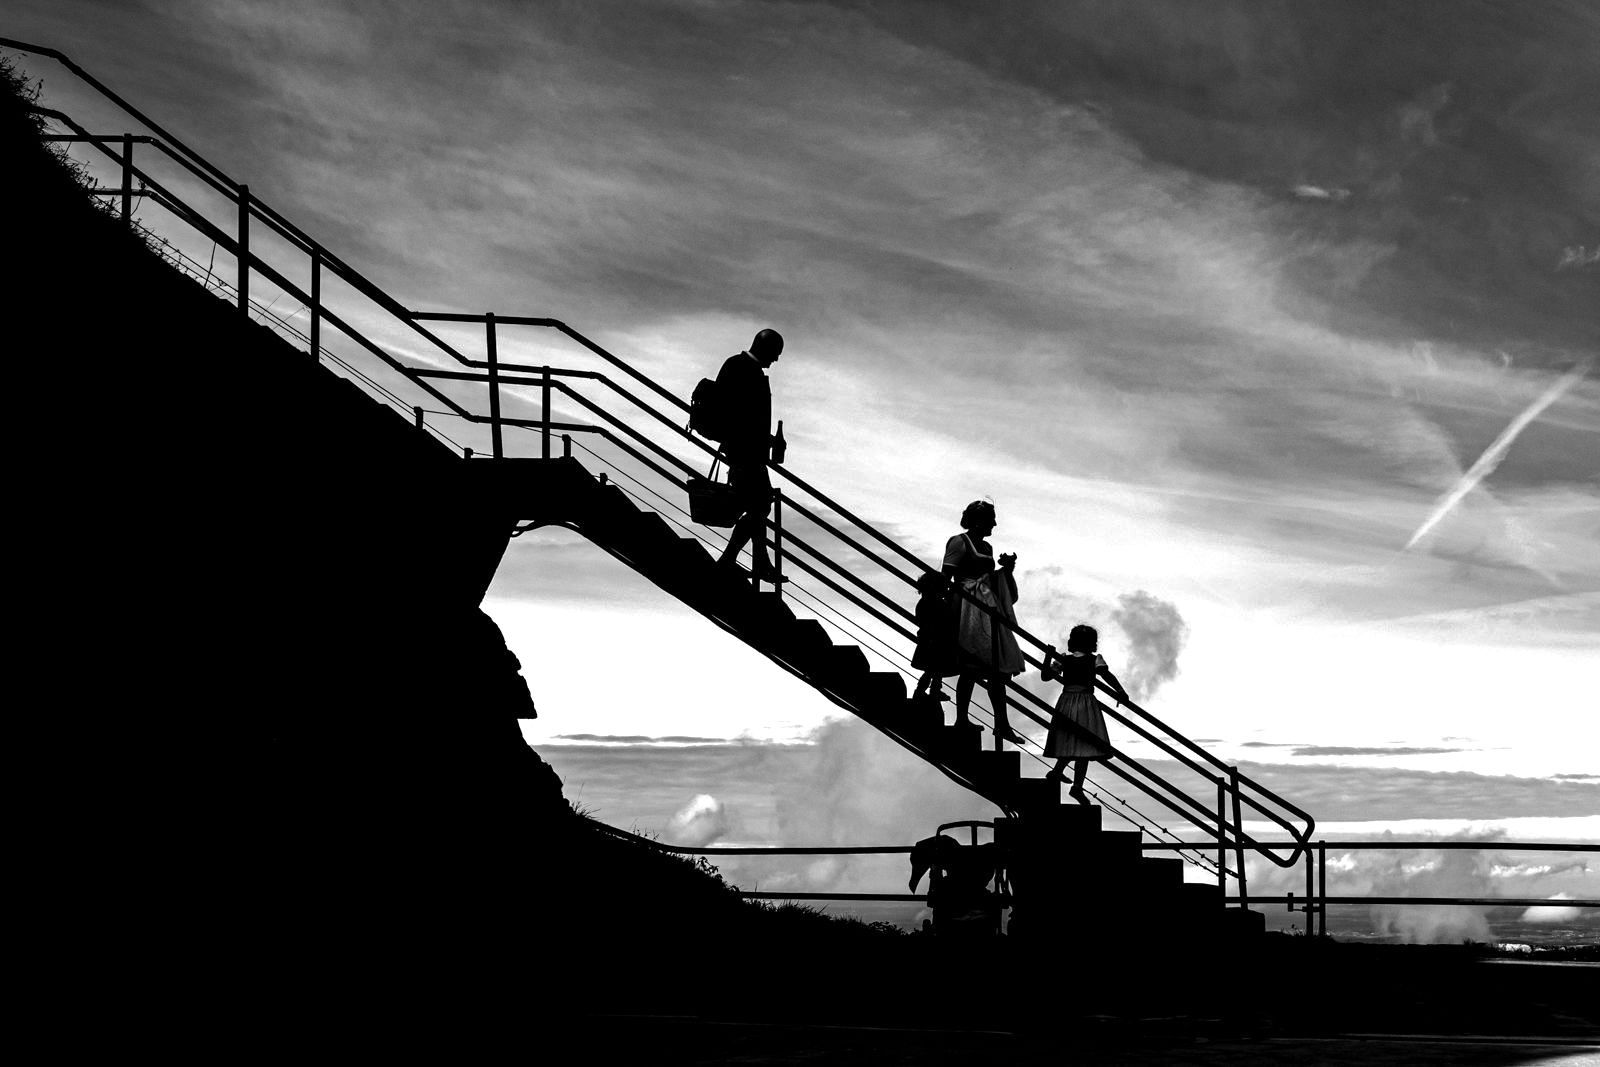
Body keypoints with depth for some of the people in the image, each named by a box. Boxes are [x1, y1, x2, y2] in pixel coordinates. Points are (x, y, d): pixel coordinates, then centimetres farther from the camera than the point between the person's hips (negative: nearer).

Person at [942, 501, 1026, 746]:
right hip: (969, 609, -9)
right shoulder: (959, 543, -6)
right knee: (970, 667, -11)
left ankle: (1001, 723, 8)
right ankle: (962, 718, -7)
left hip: (990, 610, 9)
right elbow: (945, 577, -12)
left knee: (999, 668, 5)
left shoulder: (986, 547, 19)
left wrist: (1006, 569, 9)